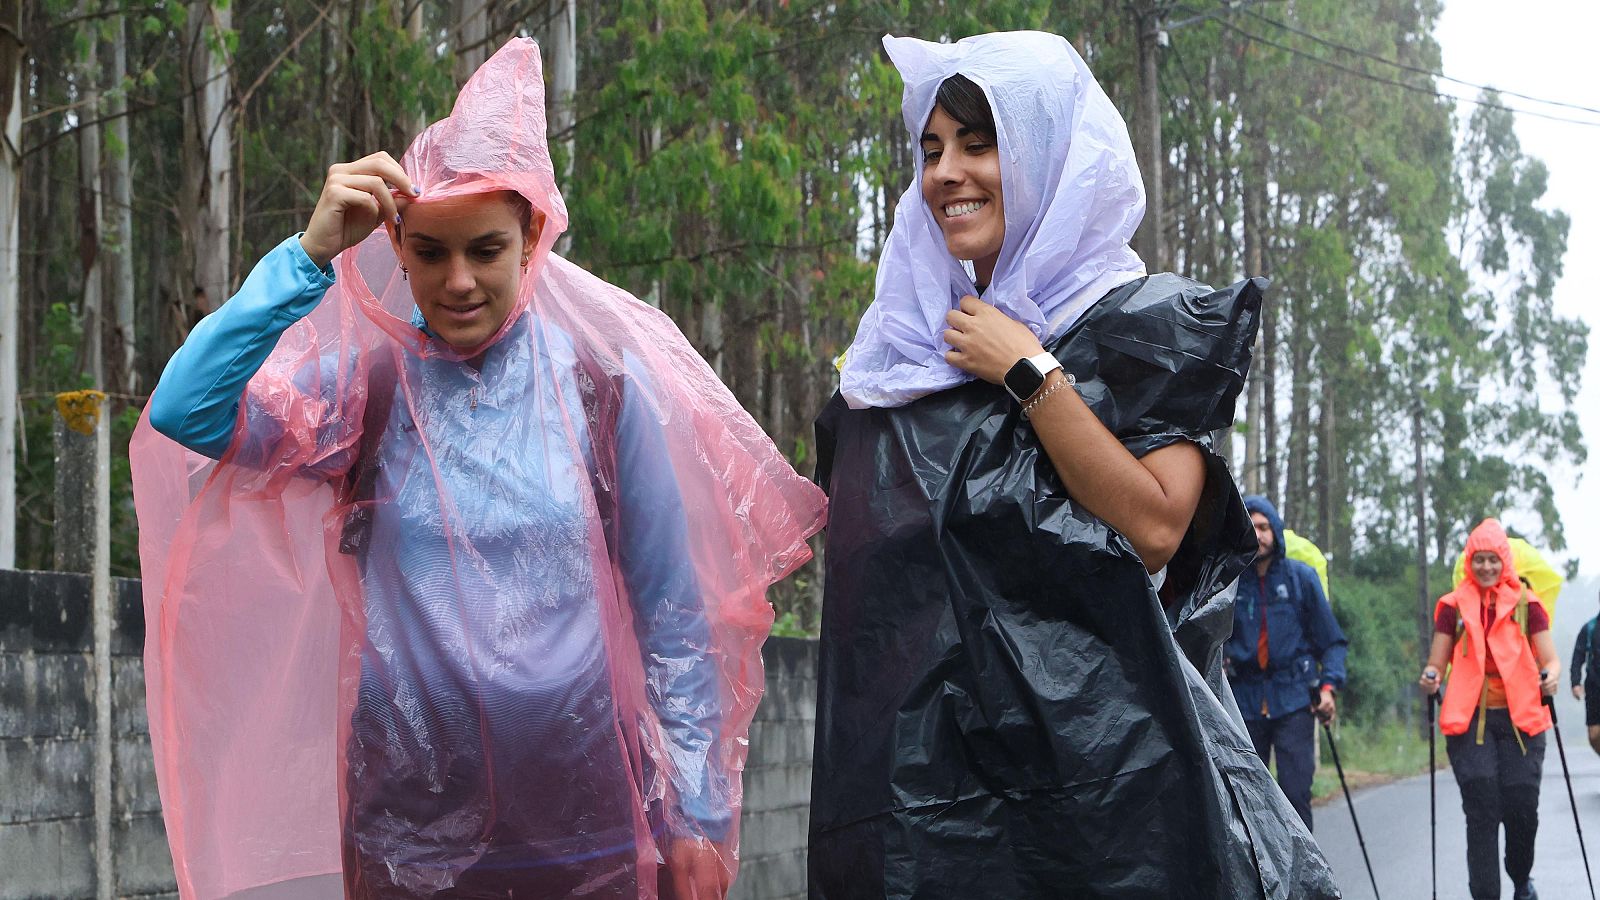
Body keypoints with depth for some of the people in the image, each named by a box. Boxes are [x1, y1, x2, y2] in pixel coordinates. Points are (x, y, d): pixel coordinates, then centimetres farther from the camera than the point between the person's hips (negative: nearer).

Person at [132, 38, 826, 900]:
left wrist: (696, 811, 0)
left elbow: (673, 613, 2)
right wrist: (311, 251, -18)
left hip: (589, 829, 0)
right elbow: (183, 413, -15)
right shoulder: (368, 386, 0)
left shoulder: (601, 383, -1)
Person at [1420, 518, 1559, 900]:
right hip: (1469, 719, 0)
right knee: (1481, 810, -8)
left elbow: (1549, 659, 5)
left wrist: (1551, 676, -18)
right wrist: (1431, 677, -16)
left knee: (1522, 807, -2)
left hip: (1520, 719, 0)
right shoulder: (1453, 606, 6)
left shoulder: (1526, 604, 7)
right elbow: (1436, 663, 6)